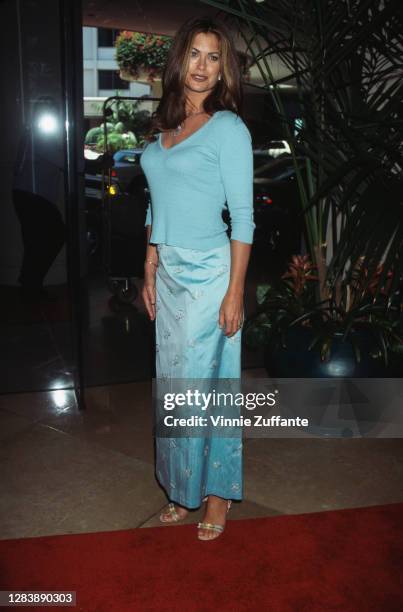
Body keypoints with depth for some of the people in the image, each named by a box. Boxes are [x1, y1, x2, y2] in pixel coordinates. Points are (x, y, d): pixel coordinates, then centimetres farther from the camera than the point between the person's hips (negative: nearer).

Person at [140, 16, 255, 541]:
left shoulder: (228, 128, -9)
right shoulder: (163, 128, 11)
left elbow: (243, 216, -12)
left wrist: (235, 292, -16)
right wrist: (150, 274, 13)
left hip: (208, 273, -7)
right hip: (168, 273, 7)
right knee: (174, 381, 13)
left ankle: (217, 494, 21)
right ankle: (184, 489, 29)